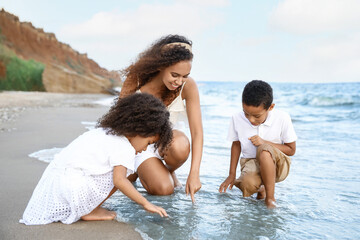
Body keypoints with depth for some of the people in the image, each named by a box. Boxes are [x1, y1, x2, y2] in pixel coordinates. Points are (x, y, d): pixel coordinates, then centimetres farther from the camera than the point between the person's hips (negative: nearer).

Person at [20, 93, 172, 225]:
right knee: (119, 173, -7)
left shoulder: (103, 131, 14)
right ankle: (88, 211, 0)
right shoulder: (124, 148, -12)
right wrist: (146, 204, -14)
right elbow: (119, 180, -20)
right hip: (72, 186, -9)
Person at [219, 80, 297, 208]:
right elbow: (236, 145, 5)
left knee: (264, 150, -38)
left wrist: (264, 143, -22)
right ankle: (260, 188, 7)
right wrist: (232, 174, 3)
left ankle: (270, 197, -18)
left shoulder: (282, 119, -17)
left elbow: (291, 150, -7)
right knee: (248, 184, -34)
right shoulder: (237, 119, -11)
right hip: (251, 163, 2)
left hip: (277, 164, -2)